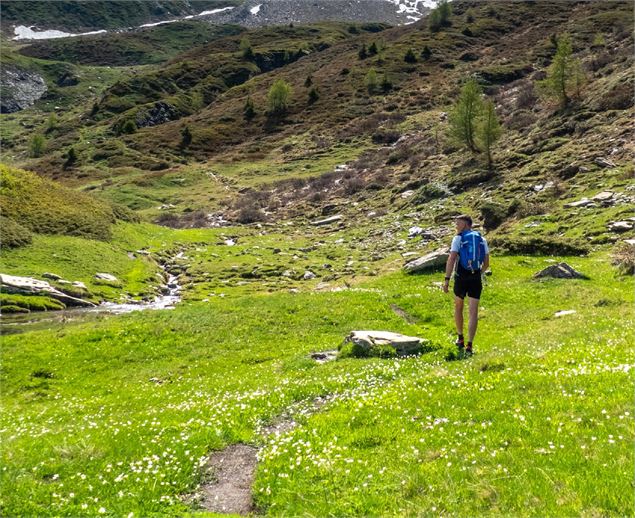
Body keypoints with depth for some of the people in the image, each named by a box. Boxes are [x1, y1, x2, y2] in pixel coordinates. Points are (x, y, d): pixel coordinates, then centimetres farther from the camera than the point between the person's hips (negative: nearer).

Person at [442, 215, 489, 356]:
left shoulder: (458, 239, -3)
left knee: (458, 307, 21)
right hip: (476, 279, 2)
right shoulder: (482, 240, 10)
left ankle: (460, 338, 31)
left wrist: (447, 279, -15)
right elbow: (486, 263, 14)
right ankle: (469, 346, -11)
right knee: (473, 312, -1)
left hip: (461, 278, -2)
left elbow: (451, 259, -15)